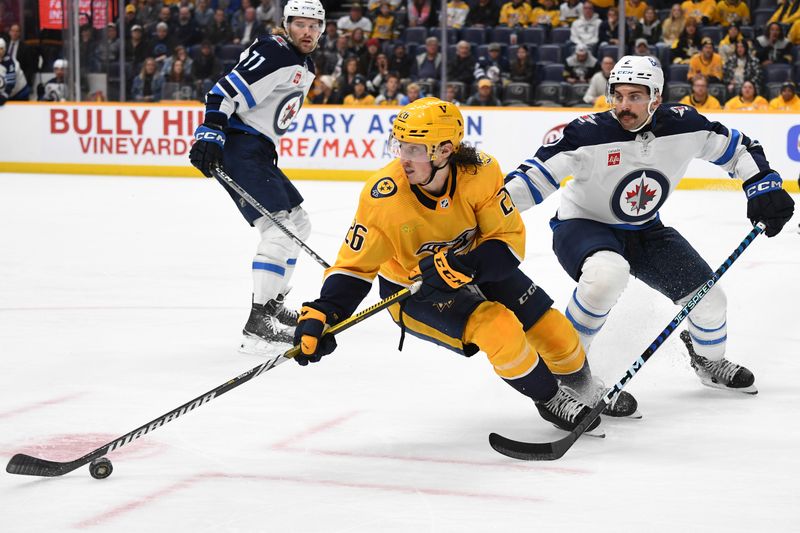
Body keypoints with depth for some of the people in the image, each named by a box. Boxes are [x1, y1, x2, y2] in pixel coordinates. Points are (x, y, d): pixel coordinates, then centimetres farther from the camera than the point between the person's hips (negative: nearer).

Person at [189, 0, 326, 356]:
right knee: (280, 228, -21)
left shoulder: (306, 68, 18)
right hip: (238, 148, -11)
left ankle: (272, 304, 32)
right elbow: (226, 91, -21)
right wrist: (209, 136, -29)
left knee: (298, 224, 20)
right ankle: (258, 326, -26)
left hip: (259, 151, 11)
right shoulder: (274, 54, -14)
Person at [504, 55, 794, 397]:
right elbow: (537, 175, -30)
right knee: (608, 272, -38)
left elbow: (736, 147, -1)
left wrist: (764, 188, -11)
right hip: (583, 226, -5)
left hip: (645, 231, 5)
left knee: (708, 298, 3)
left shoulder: (683, 125, -16)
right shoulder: (588, 134, -28)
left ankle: (710, 362, 37)